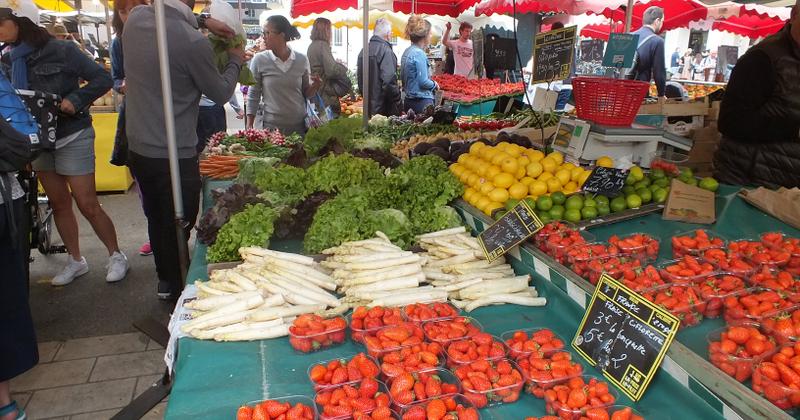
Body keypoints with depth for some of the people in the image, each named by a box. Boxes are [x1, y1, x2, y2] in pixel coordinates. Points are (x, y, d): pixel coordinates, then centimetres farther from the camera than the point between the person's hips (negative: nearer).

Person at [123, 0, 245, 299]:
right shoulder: (194, 42, -22)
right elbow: (220, 93, -5)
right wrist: (236, 62, 11)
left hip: (137, 149, 7)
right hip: (174, 156, -7)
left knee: (156, 219, 21)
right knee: (178, 227, 9)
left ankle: (165, 281, 39)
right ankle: (177, 289, 25)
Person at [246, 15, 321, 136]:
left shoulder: (302, 60, -1)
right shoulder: (259, 60, -4)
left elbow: (306, 94, 9)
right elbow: (253, 96, 1)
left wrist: (314, 86, -12)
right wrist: (249, 128, -2)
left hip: (300, 125, 1)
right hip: (272, 126, -1)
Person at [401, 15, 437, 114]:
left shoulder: (406, 52, 11)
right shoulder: (419, 54, -15)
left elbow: (403, 77, 17)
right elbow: (423, 82, -18)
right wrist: (434, 84, 0)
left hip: (409, 101, 9)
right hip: (422, 101, -9)